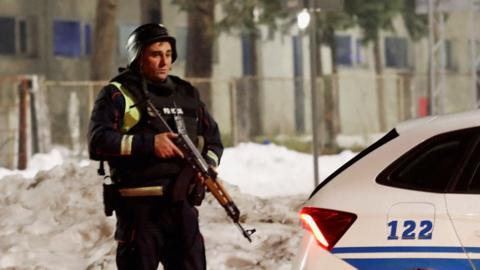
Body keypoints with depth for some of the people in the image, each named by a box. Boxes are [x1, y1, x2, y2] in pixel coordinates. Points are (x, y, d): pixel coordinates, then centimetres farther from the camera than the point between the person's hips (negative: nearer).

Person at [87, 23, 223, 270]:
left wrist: (206, 168, 2)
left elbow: (212, 138, 23)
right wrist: (149, 144, -21)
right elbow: (98, 142, -14)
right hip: (140, 206, -5)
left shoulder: (186, 94, 16)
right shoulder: (117, 95, -2)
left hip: (182, 203, 5)